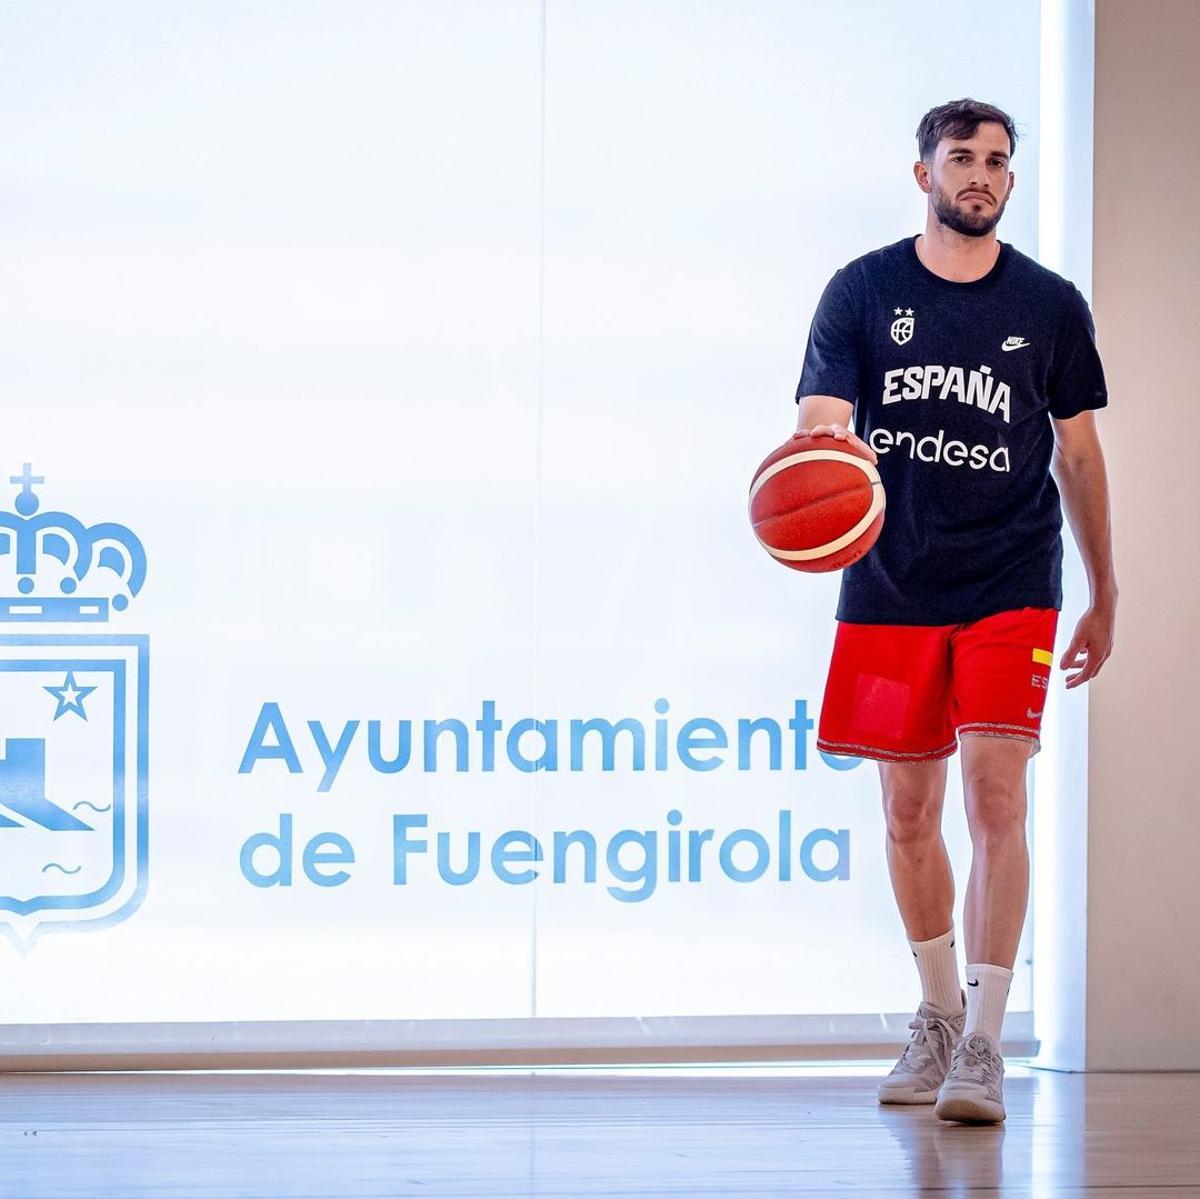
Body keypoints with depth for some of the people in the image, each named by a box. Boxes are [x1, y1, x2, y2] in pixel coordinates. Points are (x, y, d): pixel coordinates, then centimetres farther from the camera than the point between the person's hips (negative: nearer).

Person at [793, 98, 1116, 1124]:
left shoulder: (1050, 305, 5)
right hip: (892, 584, 1)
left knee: (996, 792, -13)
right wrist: (829, 451, -32)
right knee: (909, 808, 7)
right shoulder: (863, 292, 3)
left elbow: (1078, 455, 13)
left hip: (1009, 586, -1)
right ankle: (939, 1017, 26)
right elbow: (821, 421, -6)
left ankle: (983, 1048, -12)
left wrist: (1104, 599, 16)